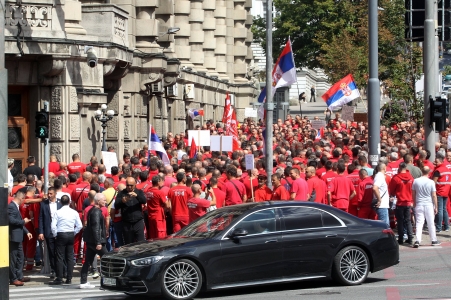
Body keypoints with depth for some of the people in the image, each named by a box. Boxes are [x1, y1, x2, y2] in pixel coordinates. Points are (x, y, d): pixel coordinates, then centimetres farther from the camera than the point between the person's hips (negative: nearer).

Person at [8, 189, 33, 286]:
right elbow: (11, 220, -27)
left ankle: (19, 276, 24)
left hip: (18, 237, 10)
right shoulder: (11, 207, -16)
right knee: (13, 258, -2)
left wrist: (26, 232, 15)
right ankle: (13, 279, 3)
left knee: (20, 257, 16)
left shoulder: (16, 206, 16)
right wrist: (23, 221, -16)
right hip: (13, 237, -10)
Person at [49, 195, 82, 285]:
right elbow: (79, 226, 2)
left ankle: (59, 279, -5)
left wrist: (55, 235, 3)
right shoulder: (74, 212, 1)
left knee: (60, 257, -2)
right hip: (71, 235, 3)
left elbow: (53, 226, -12)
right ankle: (69, 279, 9)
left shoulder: (58, 212, -8)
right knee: (70, 257, 8)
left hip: (61, 235, -3)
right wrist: (73, 233, 13)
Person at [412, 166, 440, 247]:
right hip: (429, 205, -1)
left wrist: (414, 204, 19)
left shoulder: (416, 181, -2)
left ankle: (418, 241, -10)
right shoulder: (431, 182, -9)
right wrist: (435, 207, 3)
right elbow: (434, 196, -6)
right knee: (431, 223, 9)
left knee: (419, 223, 2)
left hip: (419, 205, 1)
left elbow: (413, 194, 6)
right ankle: (433, 240, 19)